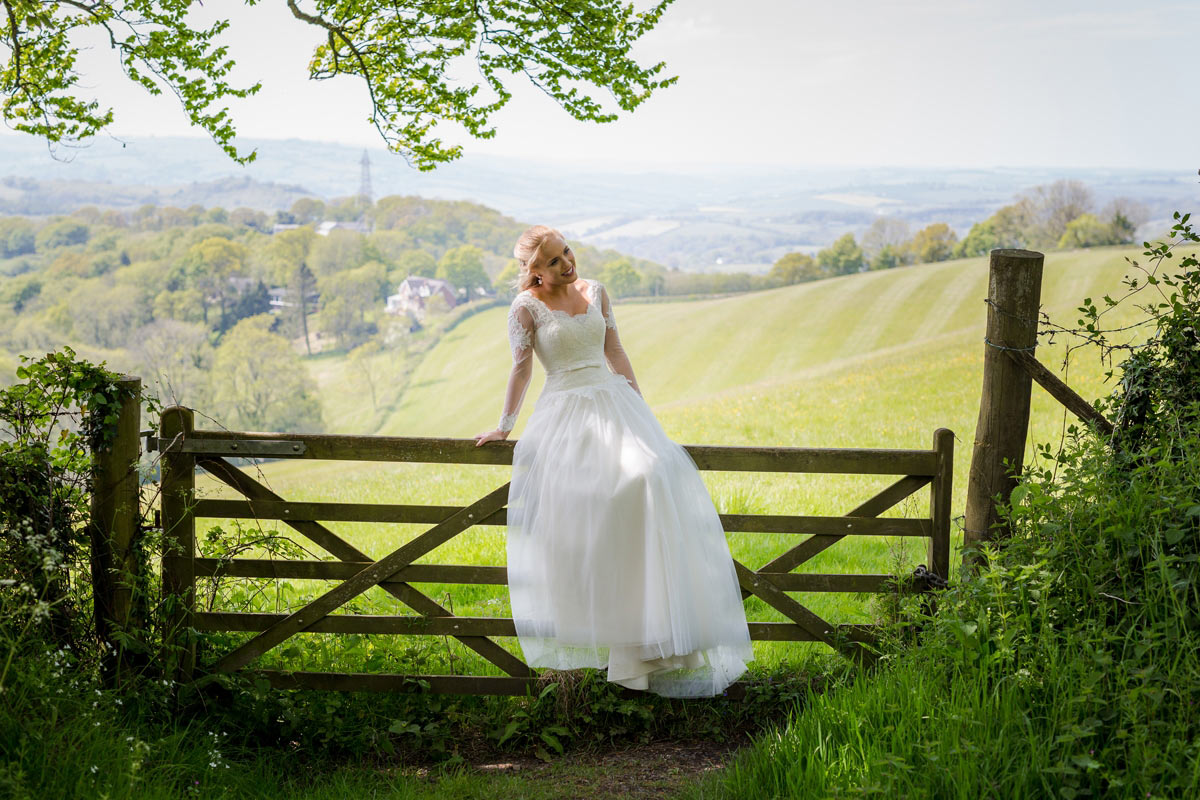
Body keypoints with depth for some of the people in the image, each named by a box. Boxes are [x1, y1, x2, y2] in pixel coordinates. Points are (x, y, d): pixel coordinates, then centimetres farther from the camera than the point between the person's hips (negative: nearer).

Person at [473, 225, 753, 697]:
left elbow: (616, 355, 16)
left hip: (613, 402, 3)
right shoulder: (526, 307, 1)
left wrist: (642, 414, 15)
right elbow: (521, 370, 3)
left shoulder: (595, 293, 13)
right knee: (580, 494, -30)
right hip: (564, 414, -3)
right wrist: (504, 427, 1)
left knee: (651, 478, -21)